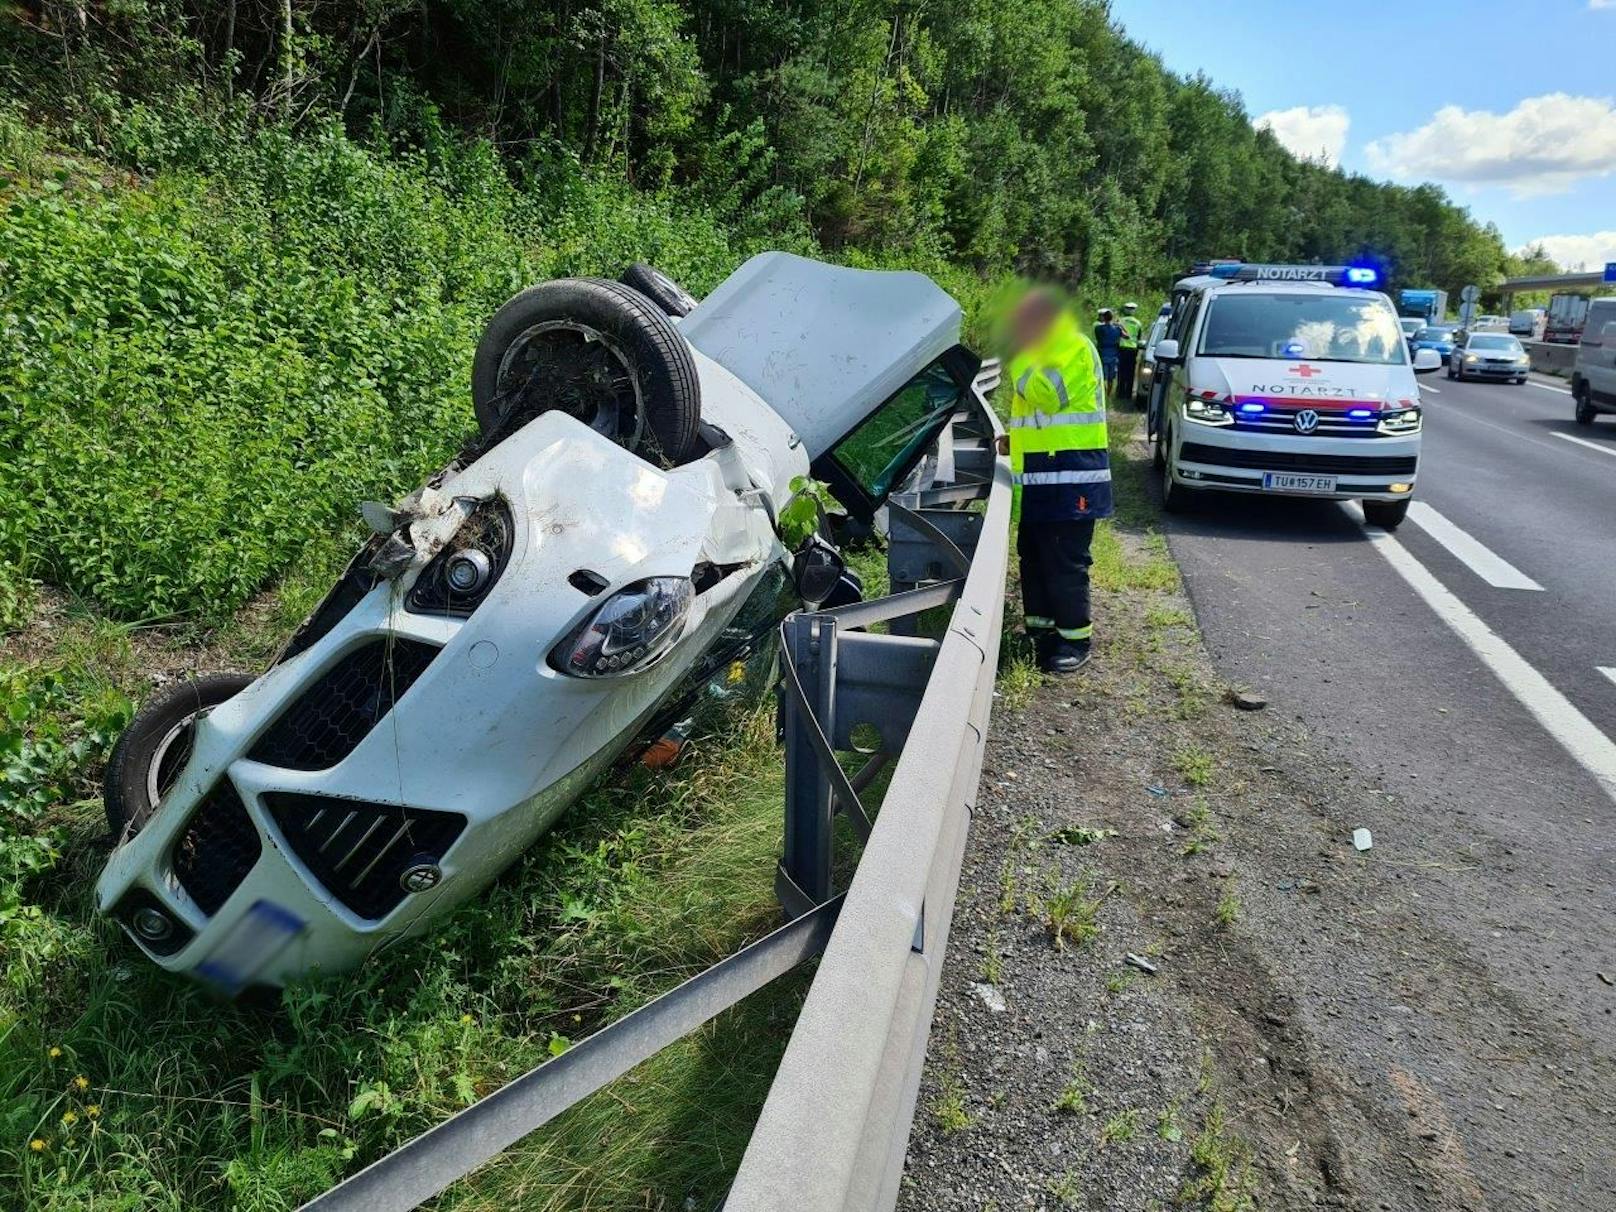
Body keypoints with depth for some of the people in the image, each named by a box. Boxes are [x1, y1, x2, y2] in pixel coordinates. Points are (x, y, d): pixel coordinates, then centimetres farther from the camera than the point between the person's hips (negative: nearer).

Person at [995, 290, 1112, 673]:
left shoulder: (1075, 347, -9)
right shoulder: (1043, 353, 21)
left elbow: (1048, 394, -24)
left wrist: (1017, 358, -15)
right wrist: (1016, 439, 14)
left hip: (1070, 478, -10)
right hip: (1041, 477, 10)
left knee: (1064, 562, -6)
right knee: (1033, 557, 14)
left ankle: (1076, 639, 4)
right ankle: (1041, 629, 25)